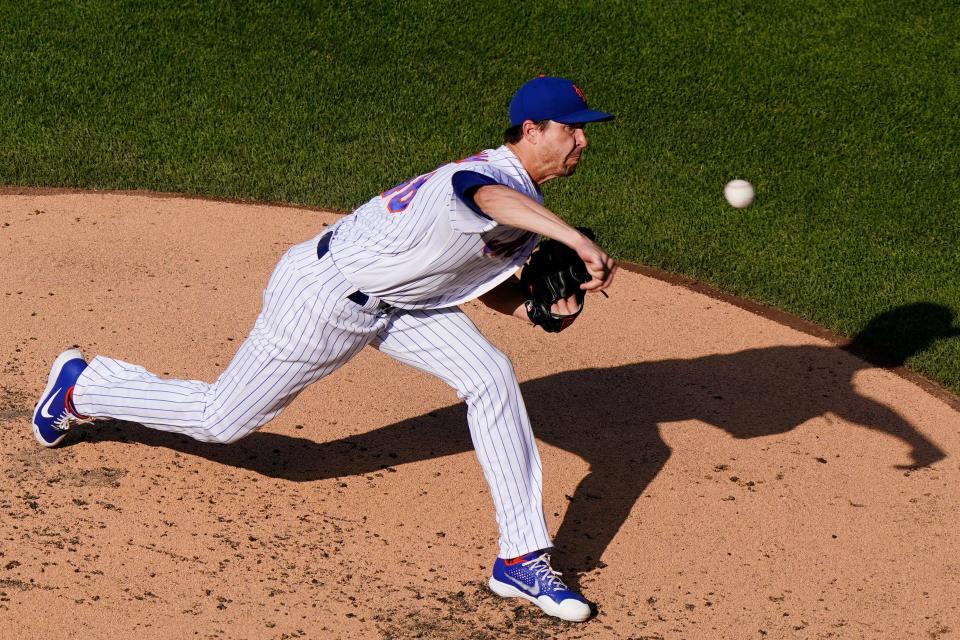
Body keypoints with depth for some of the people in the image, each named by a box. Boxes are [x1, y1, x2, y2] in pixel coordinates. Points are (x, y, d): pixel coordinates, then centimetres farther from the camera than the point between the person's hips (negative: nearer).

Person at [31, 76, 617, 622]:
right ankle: (80, 390, 31)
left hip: (399, 299, 9)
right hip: (326, 299, -8)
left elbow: (480, 280, 13)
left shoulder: (527, 214, 2)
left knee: (491, 376, -8)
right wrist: (576, 239, -67)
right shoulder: (496, 174, -29)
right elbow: (490, 198, -56)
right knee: (222, 420, 6)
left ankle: (523, 559, -4)